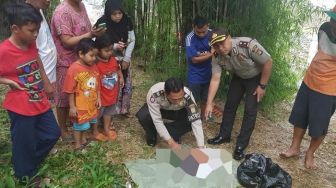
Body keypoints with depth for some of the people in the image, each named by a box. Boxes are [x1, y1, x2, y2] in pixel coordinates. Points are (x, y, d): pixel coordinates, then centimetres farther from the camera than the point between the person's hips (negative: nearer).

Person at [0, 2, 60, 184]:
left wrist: (47, 84, 21)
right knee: (24, 143, 12)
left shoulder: (31, 43, -1)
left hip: (40, 101, 7)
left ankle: (31, 162, 43)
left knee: (52, 133, 19)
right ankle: (26, 175, 38)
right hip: (20, 107, -7)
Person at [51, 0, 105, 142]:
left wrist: (95, 31, -6)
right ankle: (63, 129, 25)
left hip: (81, 60, 8)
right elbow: (67, 42, -24)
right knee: (64, 97, 8)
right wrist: (90, 35, -30)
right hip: (66, 62, -8)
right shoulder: (62, 12, -21)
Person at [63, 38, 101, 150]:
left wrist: (98, 98, 6)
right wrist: (72, 107, -14)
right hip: (80, 105, -6)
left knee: (87, 122, 22)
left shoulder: (93, 66, -4)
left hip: (91, 103, 6)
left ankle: (83, 139, 43)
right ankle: (78, 144, 31)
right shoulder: (74, 69, -23)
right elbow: (70, 91, -17)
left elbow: (97, 85, 6)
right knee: (79, 125, 12)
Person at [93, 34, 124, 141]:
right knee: (97, 114, 14)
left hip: (113, 94, 7)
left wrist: (121, 77, 2)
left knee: (108, 112, 23)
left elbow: (118, 69, 16)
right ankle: (95, 132, 34)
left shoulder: (113, 60, -4)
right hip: (101, 95, -6)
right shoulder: (96, 64, -25)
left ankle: (107, 129, 42)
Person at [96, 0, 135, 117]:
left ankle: (125, 109, 23)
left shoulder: (127, 21, -11)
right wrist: (114, 46, -28)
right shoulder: (102, 23, -19)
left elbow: (132, 40, -3)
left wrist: (126, 59, -9)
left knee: (127, 83, 6)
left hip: (124, 57, 3)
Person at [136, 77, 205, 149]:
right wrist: (171, 142, -36)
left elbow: (196, 120, -32)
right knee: (143, 116, -32)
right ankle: (151, 134, 1)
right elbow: (157, 120, -35)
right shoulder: (154, 94, -40)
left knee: (190, 120, -28)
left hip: (177, 112, 1)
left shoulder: (187, 95, -35)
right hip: (158, 109, -1)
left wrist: (201, 147, -39)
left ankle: (174, 134, 3)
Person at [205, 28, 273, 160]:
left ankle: (241, 145, 6)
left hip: (256, 77, -4)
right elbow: (215, 80, -18)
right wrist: (209, 104, -23)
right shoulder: (217, 57, -22)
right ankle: (224, 136, 26)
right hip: (238, 77, 5)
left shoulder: (248, 45, -38)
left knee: (250, 110, -6)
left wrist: (262, 86, -20)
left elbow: (268, 62, -26)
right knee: (230, 105, 7)